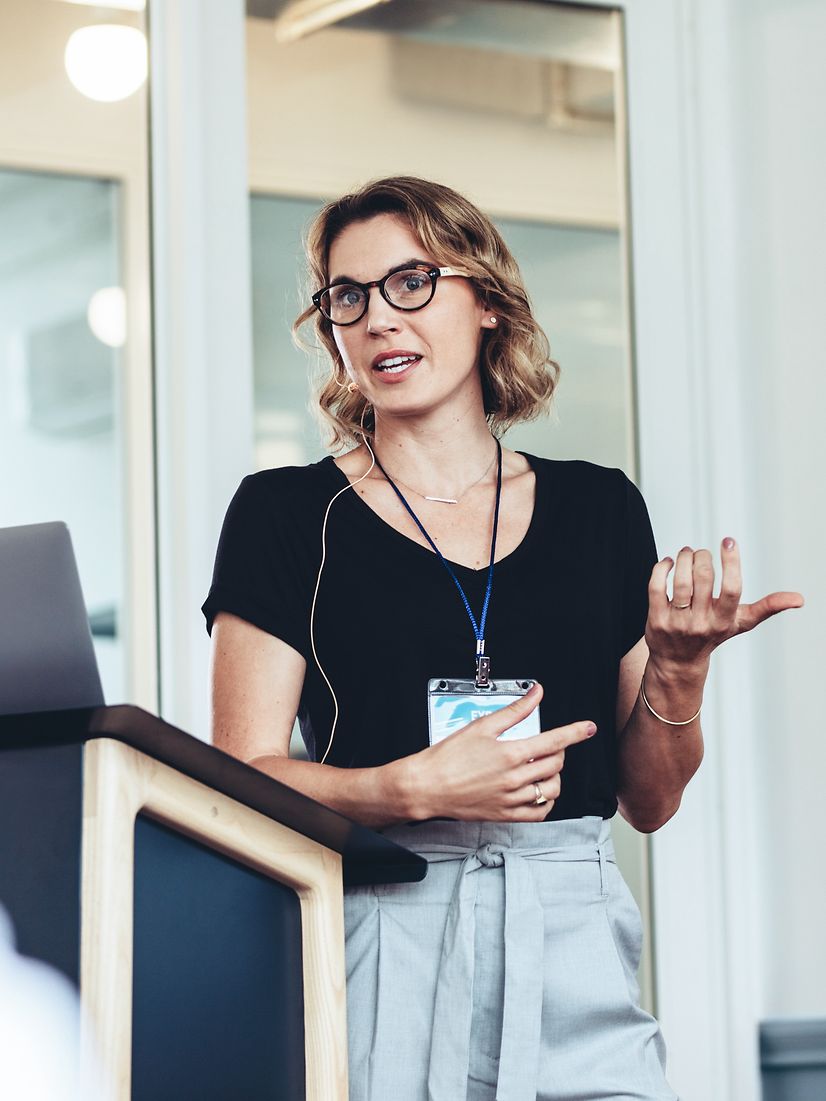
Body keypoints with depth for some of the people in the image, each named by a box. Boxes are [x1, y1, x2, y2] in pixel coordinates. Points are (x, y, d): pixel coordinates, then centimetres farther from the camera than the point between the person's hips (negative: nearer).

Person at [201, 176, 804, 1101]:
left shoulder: (601, 509, 12)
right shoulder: (283, 514, 4)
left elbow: (649, 802, 15)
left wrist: (678, 670, -3)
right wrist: (419, 789, -16)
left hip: (570, 949, 2)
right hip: (376, 938, -2)